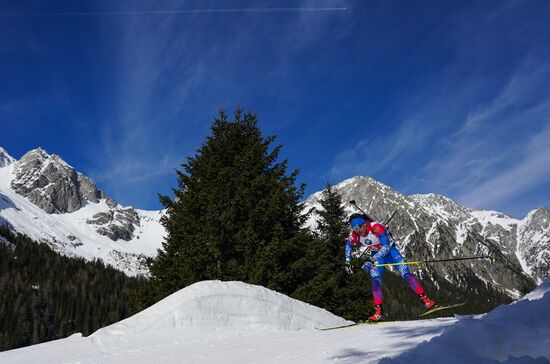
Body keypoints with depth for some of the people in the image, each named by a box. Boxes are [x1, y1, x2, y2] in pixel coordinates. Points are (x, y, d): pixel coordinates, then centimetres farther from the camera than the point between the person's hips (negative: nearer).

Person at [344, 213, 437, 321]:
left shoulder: (376, 227, -35)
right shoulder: (354, 235, -19)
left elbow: (386, 247, -37)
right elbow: (348, 246, 3)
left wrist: (371, 259, -43)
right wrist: (348, 262, -4)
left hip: (389, 250, -3)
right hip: (376, 255, 4)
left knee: (405, 273, -14)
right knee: (375, 280, -11)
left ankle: (425, 298, -7)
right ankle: (378, 311, -6)